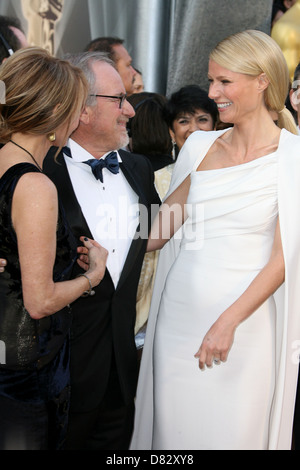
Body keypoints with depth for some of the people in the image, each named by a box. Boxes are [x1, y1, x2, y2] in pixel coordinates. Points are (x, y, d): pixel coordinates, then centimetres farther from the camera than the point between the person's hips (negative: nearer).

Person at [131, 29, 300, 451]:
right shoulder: (200, 146, 7)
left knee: (232, 433, 6)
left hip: (245, 318, -4)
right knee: (173, 427, 12)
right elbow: (158, 230, 14)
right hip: (180, 314, 4)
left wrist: (229, 321, -19)